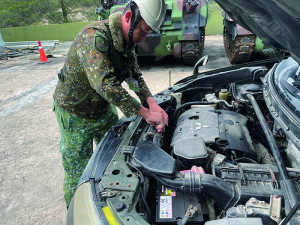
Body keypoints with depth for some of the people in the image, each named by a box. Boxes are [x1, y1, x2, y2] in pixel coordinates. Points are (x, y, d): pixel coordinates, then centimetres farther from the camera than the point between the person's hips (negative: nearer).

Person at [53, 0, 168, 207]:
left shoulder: (128, 40, -4)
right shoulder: (94, 37, -32)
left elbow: (135, 76, 0)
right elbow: (105, 84, -41)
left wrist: (152, 102, -17)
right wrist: (145, 113, -36)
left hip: (104, 108, 8)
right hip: (75, 113, -7)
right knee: (78, 173, 7)